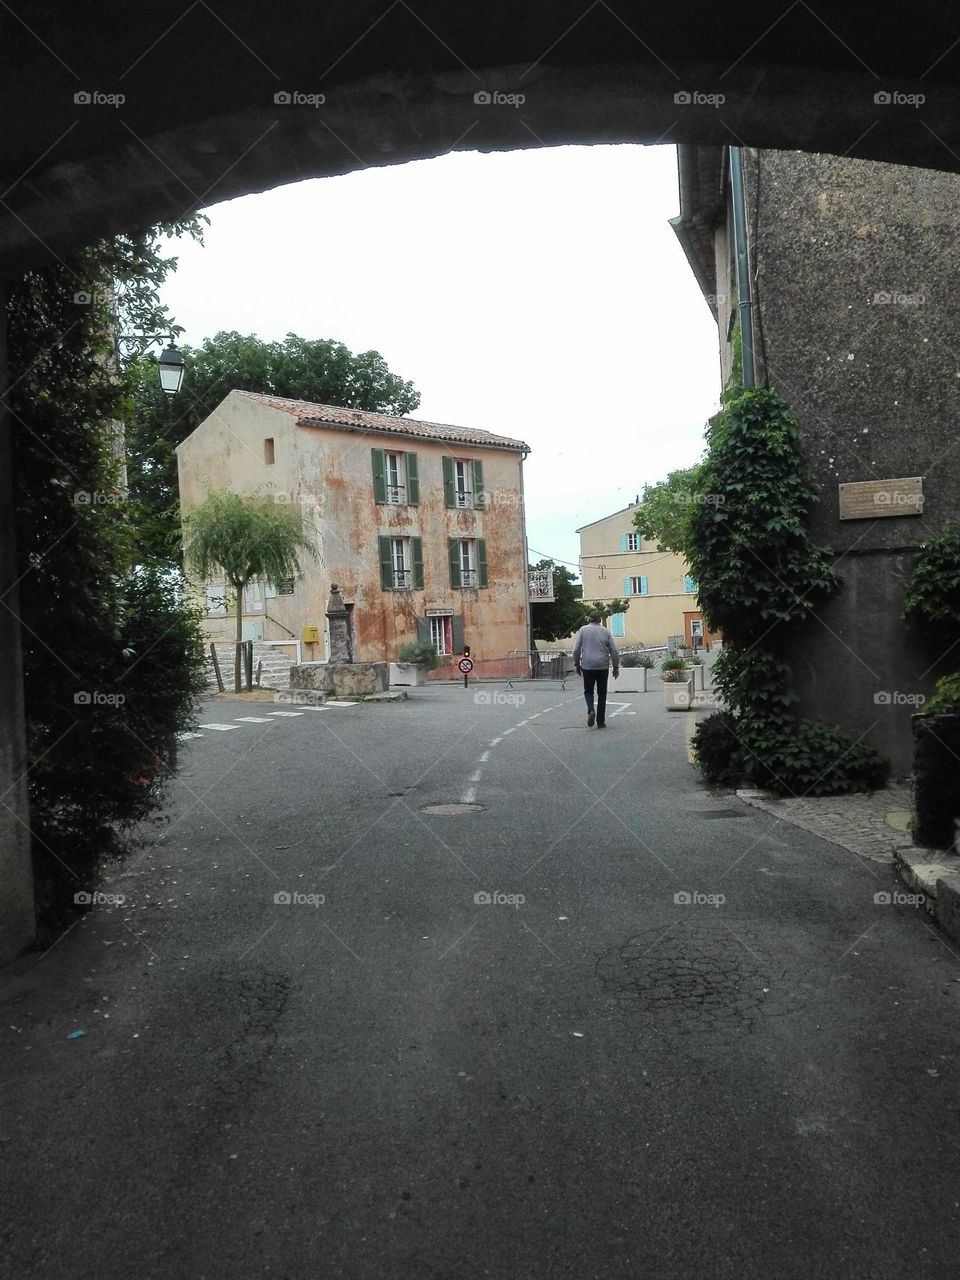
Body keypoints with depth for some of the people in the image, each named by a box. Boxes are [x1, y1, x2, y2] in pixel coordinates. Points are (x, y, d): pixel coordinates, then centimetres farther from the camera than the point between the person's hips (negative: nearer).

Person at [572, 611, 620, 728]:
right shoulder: (605, 631, 4)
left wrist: (577, 664, 9)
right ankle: (600, 722, 9)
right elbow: (614, 651, 3)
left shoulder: (583, 630, 1)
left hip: (587, 666, -1)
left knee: (588, 691, 14)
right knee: (602, 694, 9)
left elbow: (576, 649, -2)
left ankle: (590, 710, -13)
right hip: (603, 667, 1)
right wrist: (616, 667, 10)